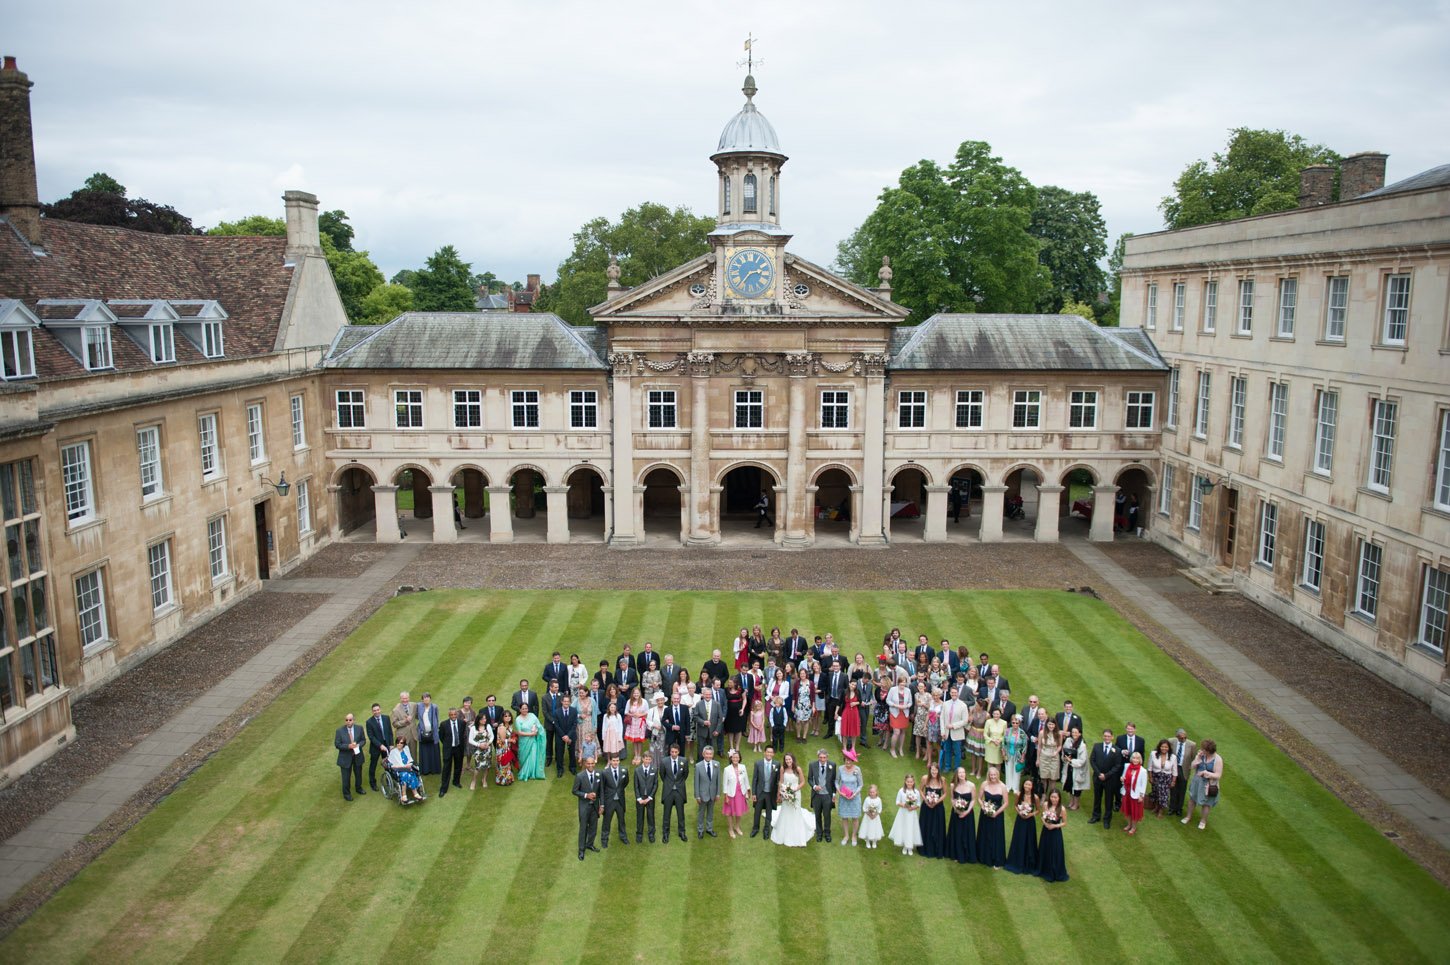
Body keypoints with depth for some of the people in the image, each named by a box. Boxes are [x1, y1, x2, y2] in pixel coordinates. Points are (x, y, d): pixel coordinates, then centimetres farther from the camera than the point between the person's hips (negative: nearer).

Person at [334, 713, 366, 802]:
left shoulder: (359, 729, -7)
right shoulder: (340, 731, -14)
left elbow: (363, 740, 1)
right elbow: (337, 744, -13)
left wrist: (358, 745, -21)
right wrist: (348, 746, -27)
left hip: (357, 755, 3)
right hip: (345, 757, -3)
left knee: (358, 773, 21)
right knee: (346, 777, 6)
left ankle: (359, 788, 46)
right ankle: (346, 793, 26)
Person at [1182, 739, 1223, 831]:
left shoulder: (1217, 760, -21)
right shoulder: (1201, 755, -9)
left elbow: (1218, 776, -19)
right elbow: (1193, 766, -7)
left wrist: (1206, 773, -27)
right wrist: (1198, 757, -19)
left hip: (1208, 784, -4)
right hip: (1197, 781, 4)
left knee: (1206, 803, 12)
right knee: (1192, 798, 18)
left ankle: (1203, 821, 34)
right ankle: (1189, 816, 39)